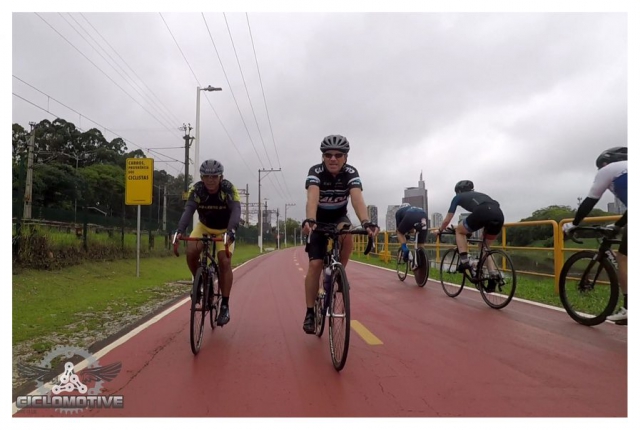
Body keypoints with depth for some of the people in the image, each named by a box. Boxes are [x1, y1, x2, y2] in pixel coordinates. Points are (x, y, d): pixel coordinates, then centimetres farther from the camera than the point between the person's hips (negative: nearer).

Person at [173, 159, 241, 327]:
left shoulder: (228, 189, -28)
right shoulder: (196, 189, -23)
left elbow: (236, 210, -41)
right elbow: (188, 210, -35)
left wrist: (231, 233, -58)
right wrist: (179, 231, -53)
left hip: (225, 230, -2)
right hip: (204, 226, 2)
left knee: (224, 262, -18)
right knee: (191, 252, -24)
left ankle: (225, 306, -10)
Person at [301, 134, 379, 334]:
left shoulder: (351, 173, -22)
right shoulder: (315, 171, -25)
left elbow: (357, 198, -38)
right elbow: (312, 197, -42)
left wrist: (366, 222, -56)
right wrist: (309, 220, -62)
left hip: (339, 217, 1)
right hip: (319, 219, -1)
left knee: (346, 233, -35)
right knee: (315, 264, -13)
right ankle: (310, 312, -3)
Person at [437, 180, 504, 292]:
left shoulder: (458, 197, 28)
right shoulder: (479, 195, 42)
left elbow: (447, 220, 32)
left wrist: (440, 231, 51)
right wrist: (470, 231, 66)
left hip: (483, 213, -5)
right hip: (499, 215, 6)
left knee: (459, 231, 24)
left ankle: (464, 261, 10)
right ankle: (494, 278, 12)